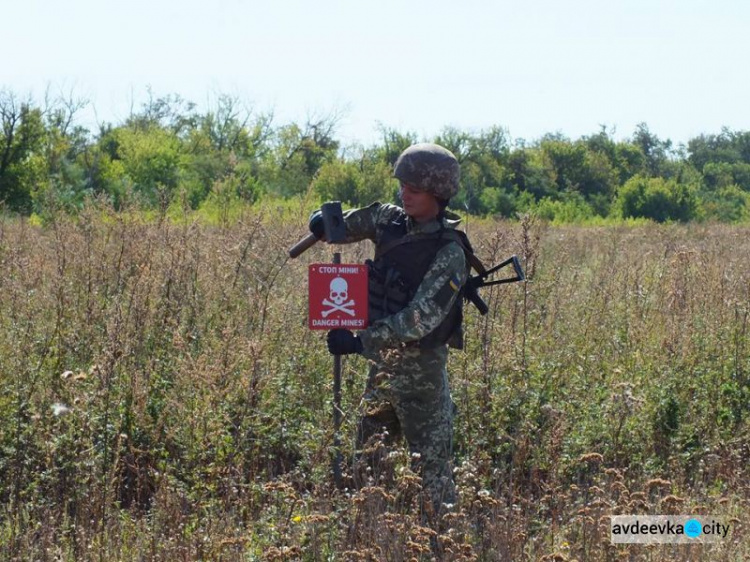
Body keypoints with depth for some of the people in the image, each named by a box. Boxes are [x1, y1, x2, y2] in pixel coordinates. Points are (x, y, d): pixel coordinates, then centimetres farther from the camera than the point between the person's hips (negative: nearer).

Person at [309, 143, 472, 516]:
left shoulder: (449, 253, -20)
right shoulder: (392, 220, 0)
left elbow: (420, 319, -26)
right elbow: (351, 225, 17)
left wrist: (361, 342, -26)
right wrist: (326, 224, -7)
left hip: (421, 368, -7)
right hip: (384, 361, 8)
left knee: (431, 465, -2)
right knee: (366, 458, 16)